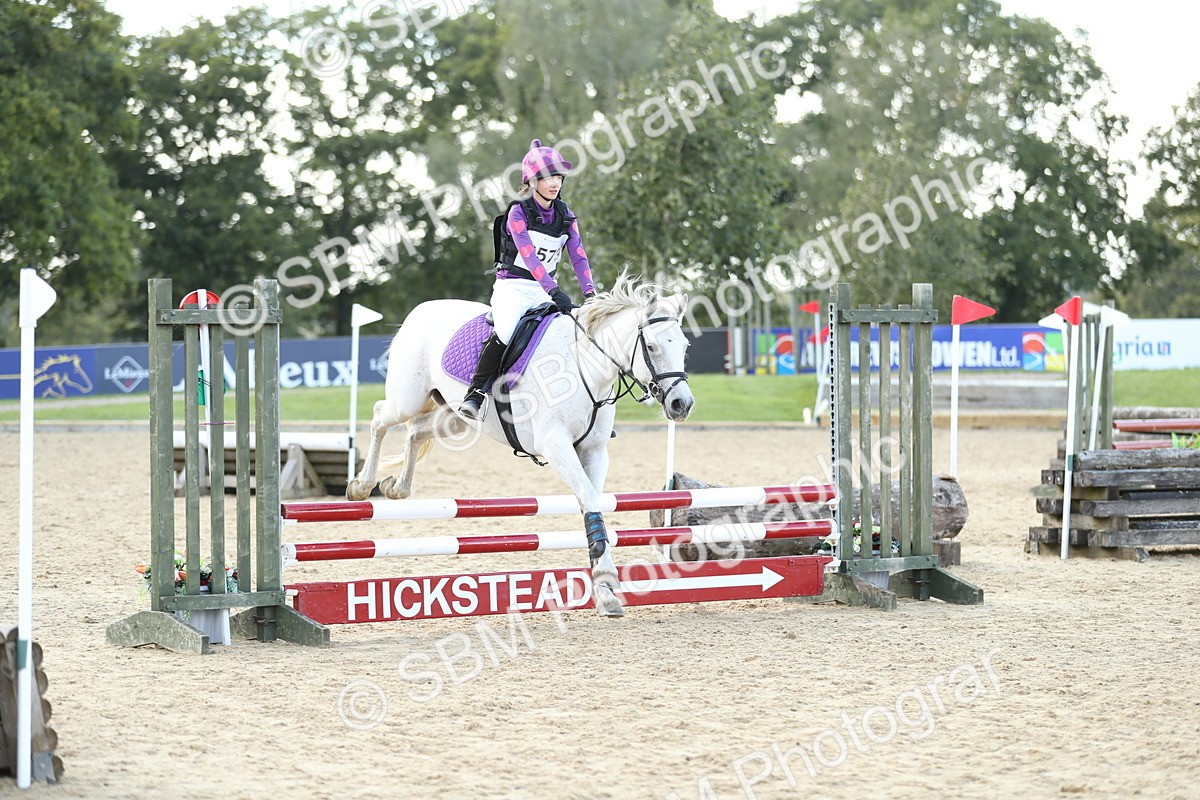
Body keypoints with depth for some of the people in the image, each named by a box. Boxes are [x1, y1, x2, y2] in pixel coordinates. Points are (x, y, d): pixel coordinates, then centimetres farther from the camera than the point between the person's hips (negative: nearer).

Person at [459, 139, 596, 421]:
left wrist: (589, 292, -19)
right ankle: (475, 393, -21)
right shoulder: (518, 212, -10)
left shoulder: (565, 216, 8)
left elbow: (579, 257, -1)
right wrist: (554, 291, -36)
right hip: (512, 286, -6)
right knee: (506, 331, -34)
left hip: (545, 289, 6)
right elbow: (529, 256, -23)